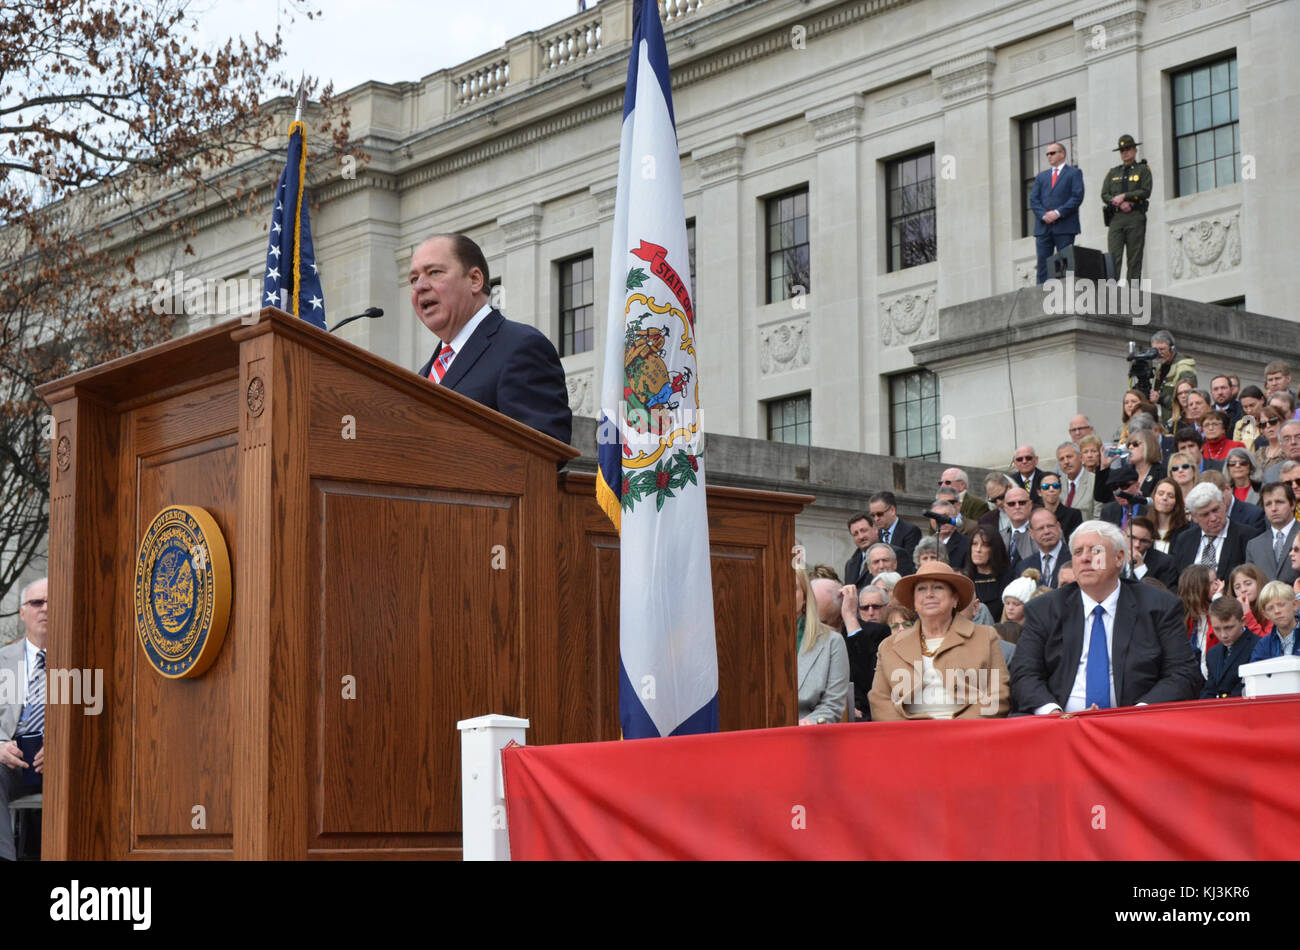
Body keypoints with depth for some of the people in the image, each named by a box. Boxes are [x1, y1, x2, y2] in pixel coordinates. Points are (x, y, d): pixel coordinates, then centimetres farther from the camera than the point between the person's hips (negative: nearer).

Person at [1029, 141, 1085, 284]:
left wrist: (1058, 213, -13)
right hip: (1043, 227, 4)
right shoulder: (1041, 176, 22)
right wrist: (1043, 215, -7)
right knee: (1043, 264, -3)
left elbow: (1077, 197, -4)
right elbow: (1033, 200, 11)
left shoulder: (1074, 173, 8)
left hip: (1064, 227, -4)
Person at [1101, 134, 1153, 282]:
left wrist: (1124, 196, -9)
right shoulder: (1113, 173, 20)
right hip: (1116, 218, 2)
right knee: (1114, 256, -10)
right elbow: (1104, 195, 9)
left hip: (1135, 218, -2)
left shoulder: (1143, 170, 11)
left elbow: (1145, 192, -2)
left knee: (1135, 257, -4)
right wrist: (1120, 203, -8)